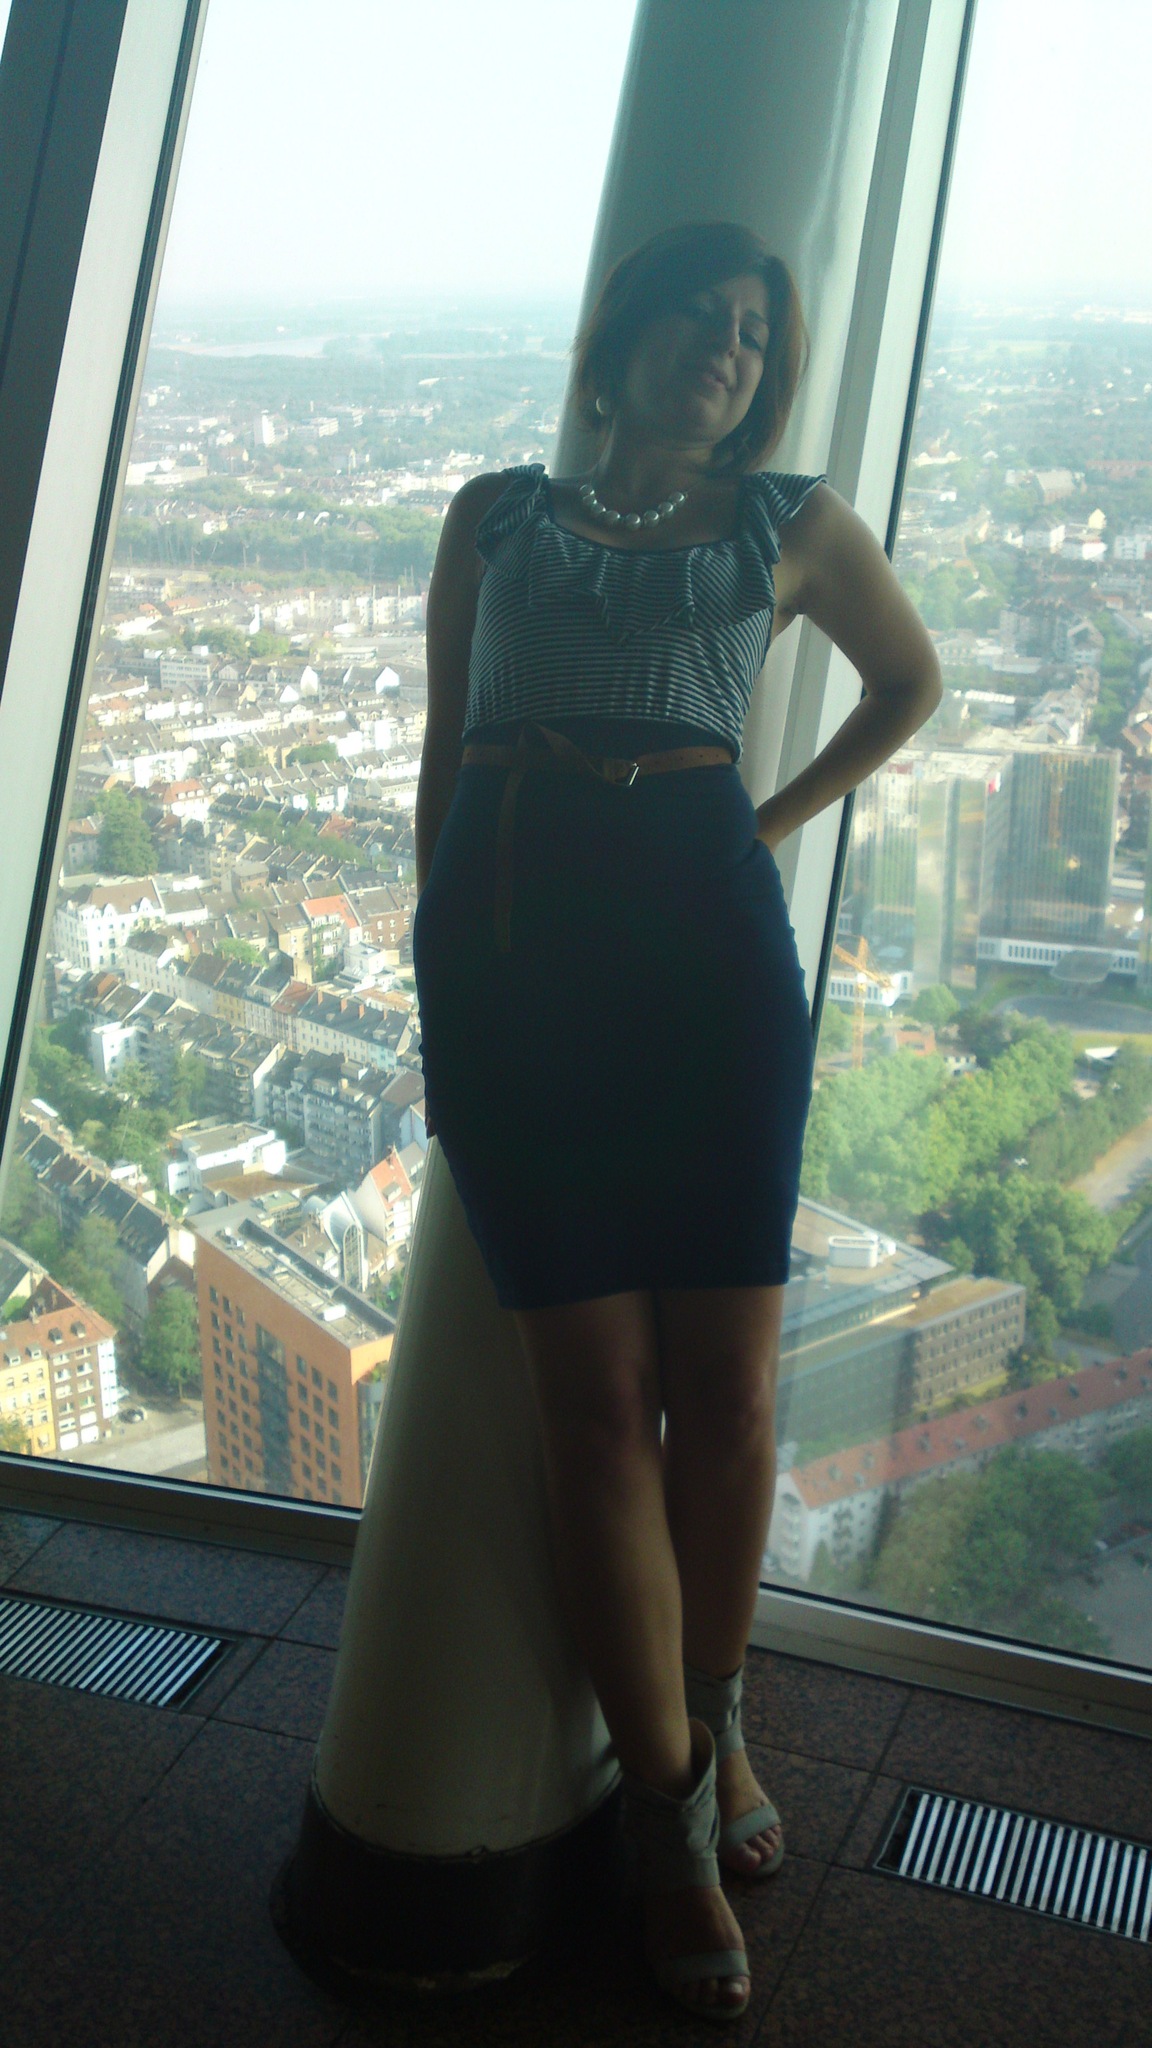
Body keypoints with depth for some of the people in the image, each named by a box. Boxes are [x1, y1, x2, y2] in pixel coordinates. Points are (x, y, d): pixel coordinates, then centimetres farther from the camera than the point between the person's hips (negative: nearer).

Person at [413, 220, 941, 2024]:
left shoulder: (794, 522, 15)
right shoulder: (496, 514, 17)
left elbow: (910, 680, 29)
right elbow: (442, 747, 19)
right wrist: (433, 964, 13)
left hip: (705, 940, 0)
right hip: (507, 950, 0)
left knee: (726, 1377, -2)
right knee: (599, 1388, -2)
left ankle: (711, 1721, 23)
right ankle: (669, 1817, 9)